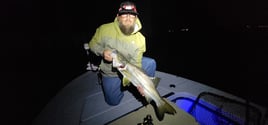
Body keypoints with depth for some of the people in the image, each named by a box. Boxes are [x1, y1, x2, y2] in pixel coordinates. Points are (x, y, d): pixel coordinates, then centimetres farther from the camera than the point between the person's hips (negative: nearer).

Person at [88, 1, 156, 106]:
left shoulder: (140, 39, -19)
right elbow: (93, 44, -5)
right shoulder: (104, 29, -20)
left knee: (151, 63, -15)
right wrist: (102, 52, -26)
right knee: (113, 101, 3)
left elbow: (136, 64, -18)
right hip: (110, 73, -1)